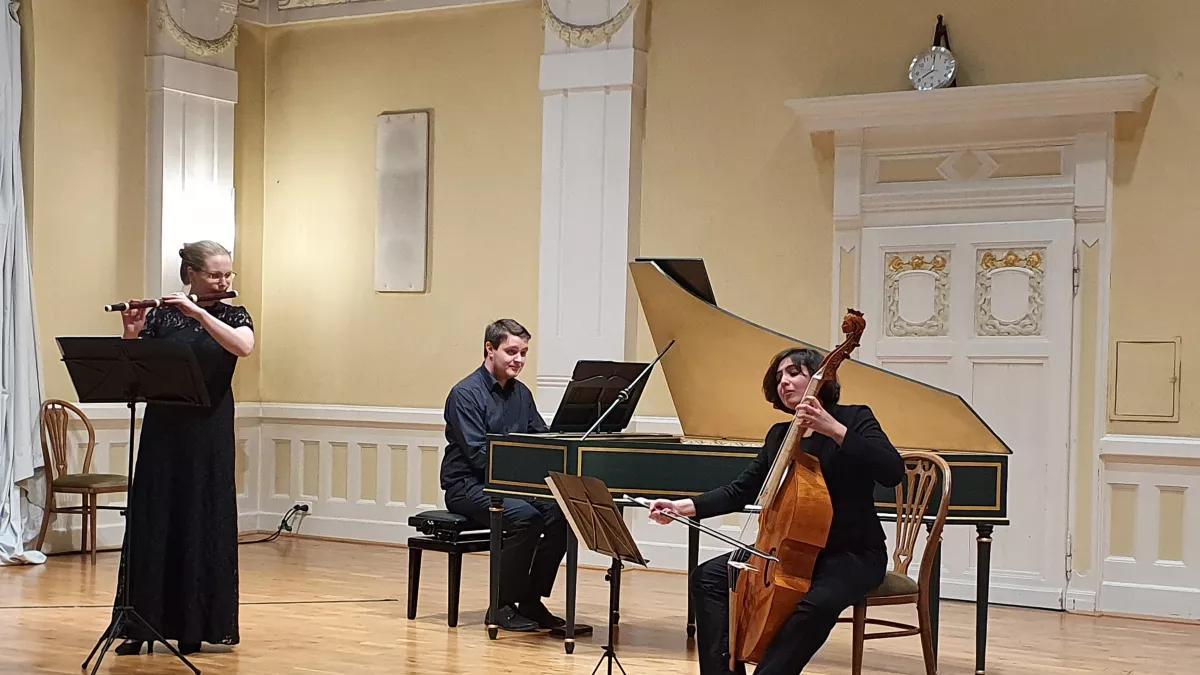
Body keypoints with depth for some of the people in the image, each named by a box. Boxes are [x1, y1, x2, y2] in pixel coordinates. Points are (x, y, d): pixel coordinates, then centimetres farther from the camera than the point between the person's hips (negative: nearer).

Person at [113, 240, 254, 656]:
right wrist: (131, 332, -22)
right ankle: (139, 624, 10)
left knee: (205, 525, 3)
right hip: (163, 431, 0)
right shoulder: (161, 316, 2)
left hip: (210, 436, 0)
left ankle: (194, 626, 13)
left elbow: (244, 347, -19)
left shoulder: (234, 316, 3)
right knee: (150, 522, 1)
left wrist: (198, 313, -24)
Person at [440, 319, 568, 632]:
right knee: (525, 516, -32)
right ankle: (503, 606, -17)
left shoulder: (521, 393, 14)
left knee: (560, 512, -19)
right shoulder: (465, 394, -10)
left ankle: (531, 600, -7)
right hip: (468, 485, -7)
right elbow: (479, 454, -19)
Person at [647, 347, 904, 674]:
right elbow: (740, 491, 11)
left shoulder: (854, 419, -6)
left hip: (853, 553, -6)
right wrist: (683, 507, -2)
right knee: (708, 577, -9)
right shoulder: (779, 436, 12)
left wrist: (835, 429, -32)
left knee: (819, 602, -38)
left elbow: (893, 472, -23)